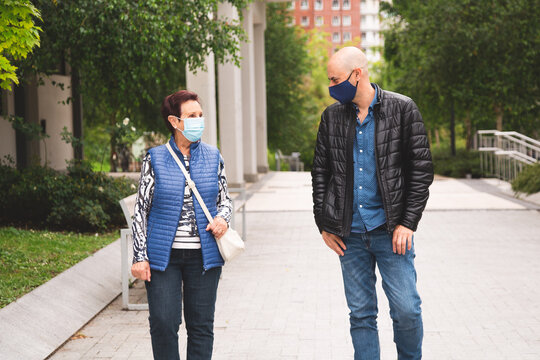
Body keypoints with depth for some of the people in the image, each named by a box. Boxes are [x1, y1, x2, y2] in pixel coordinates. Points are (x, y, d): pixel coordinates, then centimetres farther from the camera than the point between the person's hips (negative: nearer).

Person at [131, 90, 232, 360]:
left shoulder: (213, 157, 6)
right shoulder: (155, 159, 0)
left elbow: (225, 199, 17)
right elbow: (141, 209, 2)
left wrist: (223, 218, -8)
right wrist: (140, 256, -3)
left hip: (204, 255, 2)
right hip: (163, 255, -2)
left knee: (201, 324, 6)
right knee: (163, 323, -6)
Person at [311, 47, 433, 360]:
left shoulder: (402, 109, -2)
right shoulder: (332, 116, 7)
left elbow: (421, 168, -2)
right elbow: (320, 172, 13)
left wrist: (408, 222, -8)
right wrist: (324, 224, 6)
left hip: (391, 229, -3)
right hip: (350, 233, 3)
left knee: (406, 309, -3)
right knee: (361, 314, 7)